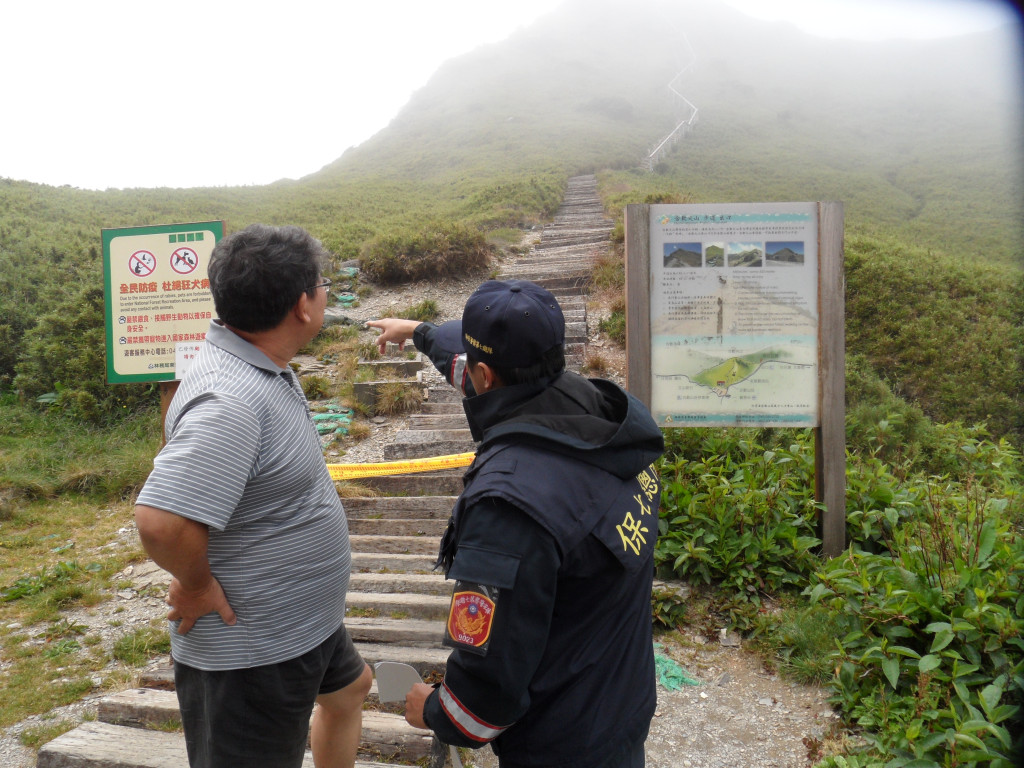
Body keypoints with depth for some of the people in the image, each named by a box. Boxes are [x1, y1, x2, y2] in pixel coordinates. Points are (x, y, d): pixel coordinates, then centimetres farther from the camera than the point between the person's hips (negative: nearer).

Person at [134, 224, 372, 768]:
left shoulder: (262, 366, -2)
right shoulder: (230, 401, -34)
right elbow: (161, 520, -41)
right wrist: (197, 587, -23)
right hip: (250, 653, -9)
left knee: (348, 688, 31)